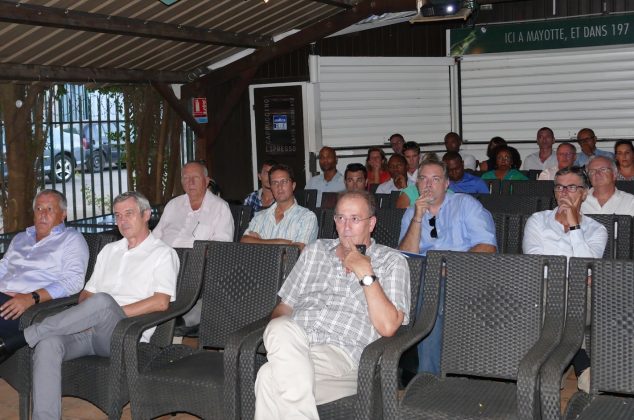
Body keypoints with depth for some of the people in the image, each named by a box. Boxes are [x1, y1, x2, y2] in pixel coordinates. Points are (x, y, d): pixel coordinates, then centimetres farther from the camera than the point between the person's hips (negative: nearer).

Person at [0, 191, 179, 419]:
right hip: (90, 331, 5)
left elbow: (161, 302, -8)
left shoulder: (163, 253, 6)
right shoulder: (109, 250, 26)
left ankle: (23, 337, -26)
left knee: (102, 301, -37)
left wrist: (111, 314, -11)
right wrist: (85, 316, -1)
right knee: (48, 343, -28)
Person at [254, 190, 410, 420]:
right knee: (280, 329, -34)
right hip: (290, 342, 5)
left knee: (271, 378, -33)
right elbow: (284, 306, 23)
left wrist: (366, 274, -5)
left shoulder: (391, 261, 9)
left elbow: (387, 327, -4)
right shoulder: (315, 250, 24)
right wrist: (278, 334, 0)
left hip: (340, 351, -4)